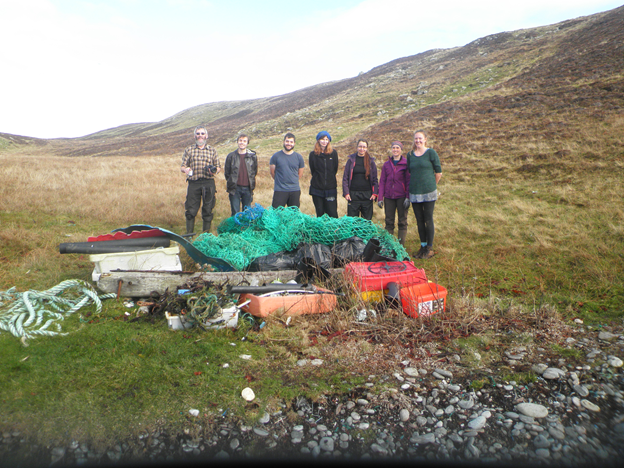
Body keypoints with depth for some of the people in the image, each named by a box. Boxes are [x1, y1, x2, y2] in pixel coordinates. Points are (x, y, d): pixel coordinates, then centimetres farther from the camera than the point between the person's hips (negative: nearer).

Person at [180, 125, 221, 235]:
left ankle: (206, 233, 16)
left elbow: (219, 167, 14)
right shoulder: (189, 150, 11)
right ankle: (189, 234, 8)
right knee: (191, 210, -2)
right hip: (193, 183, 0)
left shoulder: (212, 150, 12)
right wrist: (185, 169, -13)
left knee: (208, 210, 5)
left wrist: (215, 171, -9)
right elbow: (182, 166, 11)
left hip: (209, 183, 1)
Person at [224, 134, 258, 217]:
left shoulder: (253, 156, 6)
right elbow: (227, 172, 9)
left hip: (247, 188, 1)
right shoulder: (231, 156, 4)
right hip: (235, 189, -1)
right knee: (235, 213, 0)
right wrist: (230, 184, 5)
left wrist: (251, 184, 8)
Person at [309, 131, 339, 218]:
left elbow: (335, 169, 9)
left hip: (331, 188, 0)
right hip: (317, 189, 0)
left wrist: (330, 179, 8)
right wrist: (318, 179, 8)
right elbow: (312, 170, 9)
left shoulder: (333, 153, 5)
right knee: (320, 214, 5)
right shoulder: (313, 154, 4)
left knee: (333, 214, -6)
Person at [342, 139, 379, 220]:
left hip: (367, 195, 1)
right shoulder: (351, 160, 5)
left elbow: (375, 179, 10)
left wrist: (374, 193, -1)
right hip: (353, 194, -1)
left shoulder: (371, 161, 8)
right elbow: (345, 177, 5)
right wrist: (346, 193, -4)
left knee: (367, 220, 4)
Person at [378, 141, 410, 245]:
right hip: (389, 197, 3)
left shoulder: (406, 163, 1)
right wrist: (380, 198, 3)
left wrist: (408, 197, -10)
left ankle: (401, 246, 7)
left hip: (401, 196, -3)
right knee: (389, 222, 4)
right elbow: (382, 181, 10)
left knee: (402, 222, 1)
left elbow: (408, 181, -2)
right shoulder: (386, 164, 11)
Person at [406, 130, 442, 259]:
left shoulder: (431, 153, -3)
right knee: (419, 220, 9)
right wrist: (416, 184, 14)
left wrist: (431, 185, 11)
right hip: (414, 192, 4)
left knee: (428, 220, -1)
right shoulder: (410, 155, 9)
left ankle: (430, 248, 9)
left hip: (428, 192, -4)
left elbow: (438, 172, 2)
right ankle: (423, 246, 21)